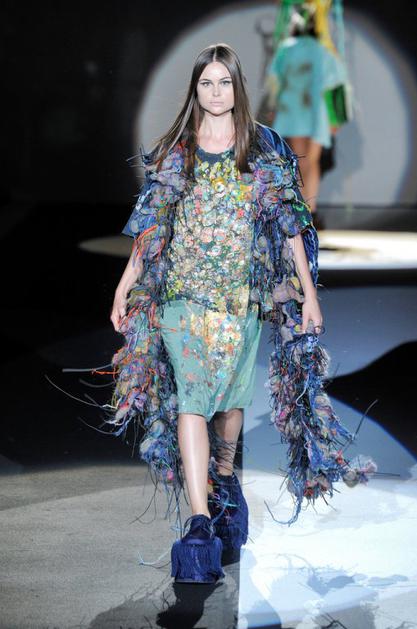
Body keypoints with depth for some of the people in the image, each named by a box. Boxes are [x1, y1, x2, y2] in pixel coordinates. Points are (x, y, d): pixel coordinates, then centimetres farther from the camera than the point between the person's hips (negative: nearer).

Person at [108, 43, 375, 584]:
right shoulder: (174, 152, 7)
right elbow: (150, 226, 9)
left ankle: (224, 476, 38)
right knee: (192, 397, -13)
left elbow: (288, 224, 3)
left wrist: (308, 291, -1)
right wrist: (126, 285, 5)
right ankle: (200, 520, -17)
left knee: (232, 395, 11)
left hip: (246, 294, 1)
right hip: (184, 294, -1)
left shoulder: (265, 149, 5)